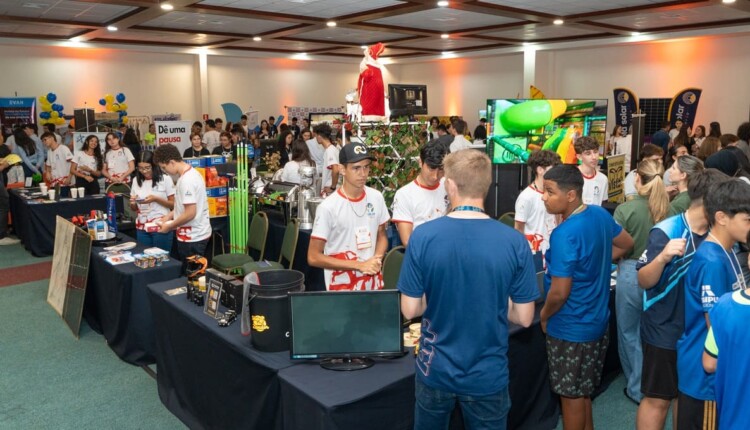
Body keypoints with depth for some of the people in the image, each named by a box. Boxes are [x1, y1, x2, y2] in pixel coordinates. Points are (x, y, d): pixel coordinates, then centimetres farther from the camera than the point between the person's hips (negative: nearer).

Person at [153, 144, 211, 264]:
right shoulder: (191, 173, 9)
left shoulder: (186, 180, -22)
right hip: (197, 234, 9)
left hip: (192, 237, -9)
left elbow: (190, 213, -24)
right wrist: (169, 215, 13)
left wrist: (169, 226, -12)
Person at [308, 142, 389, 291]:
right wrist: (359, 265, -18)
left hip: (373, 283, 4)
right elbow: (313, 257, -14)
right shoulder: (328, 207, -16)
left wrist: (377, 260, -9)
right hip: (342, 287, -4)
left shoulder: (376, 197, -2)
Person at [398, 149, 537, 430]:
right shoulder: (515, 242, -15)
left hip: (436, 370, 1)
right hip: (488, 374, 0)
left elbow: (410, 310, -11)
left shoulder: (423, 236, -17)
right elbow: (524, 318, -9)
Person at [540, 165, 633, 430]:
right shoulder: (601, 214, -2)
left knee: (571, 396, 10)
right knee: (583, 392, 25)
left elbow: (559, 292, -26)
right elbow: (626, 244, 17)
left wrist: (544, 316, -8)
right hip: (596, 321, 9)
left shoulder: (564, 234, -28)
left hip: (570, 328, -8)